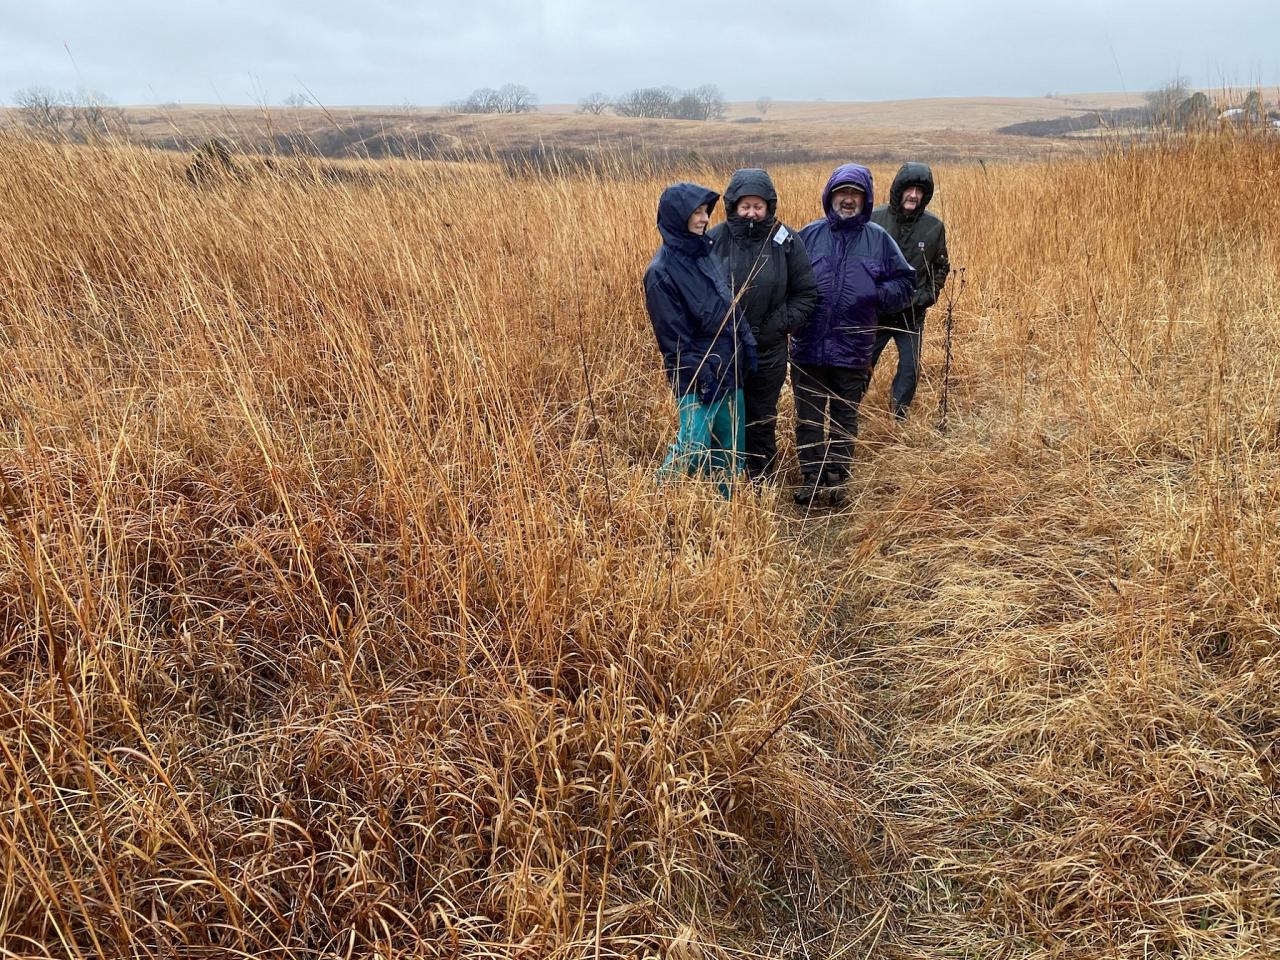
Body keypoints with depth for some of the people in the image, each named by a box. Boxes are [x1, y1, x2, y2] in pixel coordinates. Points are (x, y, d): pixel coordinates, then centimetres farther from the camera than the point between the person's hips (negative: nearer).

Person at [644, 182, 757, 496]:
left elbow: (731, 305, 14)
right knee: (692, 452, -7)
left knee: (731, 448, 14)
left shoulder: (705, 252, 8)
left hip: (731, 370, 8)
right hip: (698, 378, -8)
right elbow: (673, 336, -16)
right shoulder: (662, 271, -15)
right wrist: (700, 378, -16)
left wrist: (747, 346, 7)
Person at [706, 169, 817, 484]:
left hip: (768, 353, 1)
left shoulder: (786, 241, -6)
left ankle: (762, 487, 29)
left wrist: (776, 326, -10)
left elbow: (805, 294, 0)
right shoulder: (715, 239, -9)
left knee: (762, 422, 14)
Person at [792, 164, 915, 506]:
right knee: (808, 415, 8)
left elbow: (905, 282, 5)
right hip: (809, 345, 0)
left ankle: (837, 478, 24)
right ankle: (811, 475, 21)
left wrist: (878, 295, -13)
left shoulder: (879, 239, 2)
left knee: (845, 416, 11)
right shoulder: (810, 235, 1)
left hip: (853, 348, 0)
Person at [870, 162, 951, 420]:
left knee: (910, 369, 7)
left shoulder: (934, 227, -3)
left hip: (912, 314, 2)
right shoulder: (875, 219, -9)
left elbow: (941, 267, 10)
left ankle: (898, 418, 25)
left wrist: (928, 296, -2)